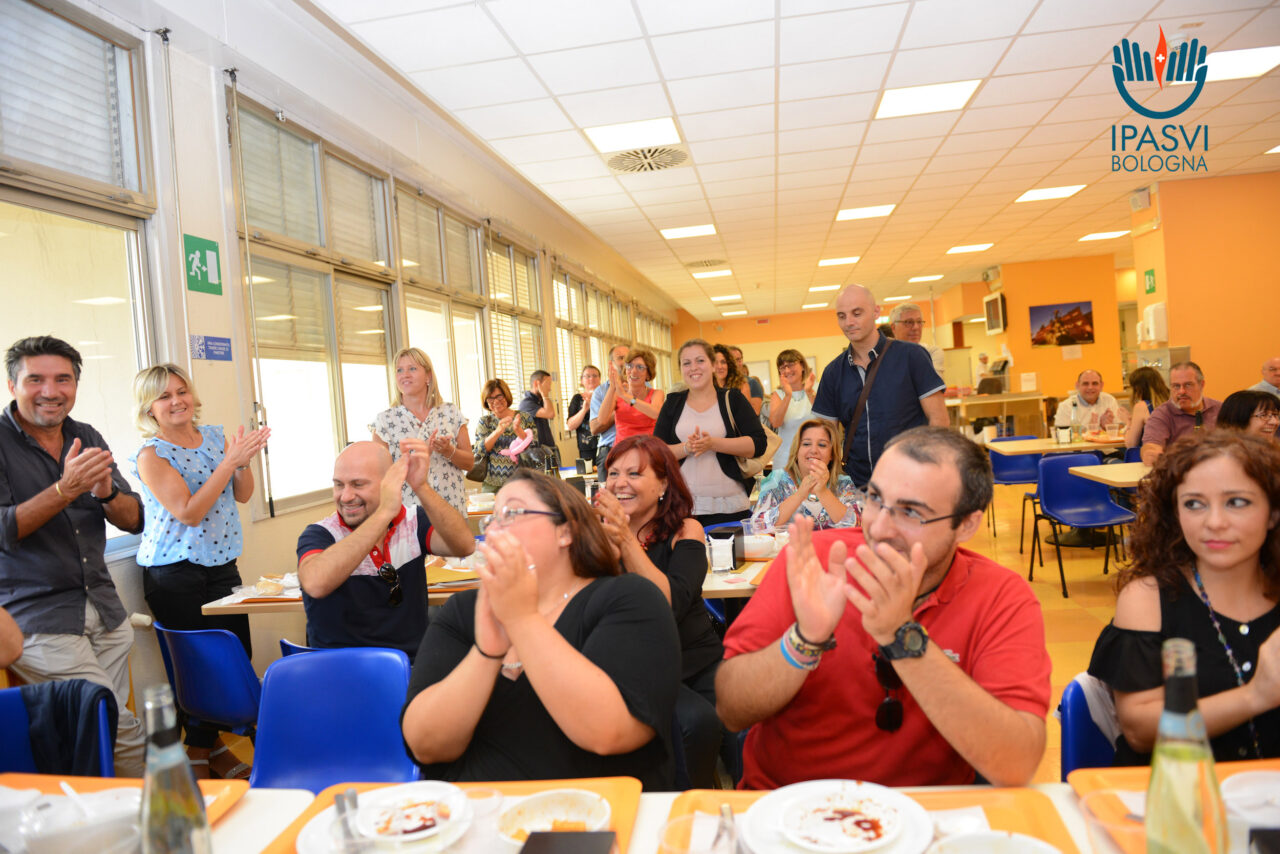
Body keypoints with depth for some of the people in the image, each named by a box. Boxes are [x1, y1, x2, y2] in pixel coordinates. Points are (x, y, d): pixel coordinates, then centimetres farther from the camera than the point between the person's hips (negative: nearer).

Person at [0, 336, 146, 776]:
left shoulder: (87, 438, 10)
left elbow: (134, 521, 7)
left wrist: (105, 493, -13)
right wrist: (66, 488, -25)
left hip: (104, 611, 5)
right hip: (37, 618, -5)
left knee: (104, 730, 9)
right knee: (126, 733, -9)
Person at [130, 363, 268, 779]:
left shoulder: (214, 436, 7)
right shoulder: (152, 455, -10)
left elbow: (242, 495, 7)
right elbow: (188, 512, -19)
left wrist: (244, 460, -12)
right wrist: (229, 461, -22)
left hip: (222, 563, 6)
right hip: (174, 572, -6)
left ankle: (210, 741, 24)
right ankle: (200, 751, 20)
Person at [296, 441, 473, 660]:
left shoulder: (413, 521, 2)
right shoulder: (319, 535, -6)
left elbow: (465, 546, -16)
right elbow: (315, 584, -29)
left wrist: (421, 487, -27)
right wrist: (384, 513, -29)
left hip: (413, 662, 2)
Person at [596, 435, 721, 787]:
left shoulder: (685, 531, 0)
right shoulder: (599, 533, 0)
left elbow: (672, 604, -18)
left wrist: (627, 540, -27)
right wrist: (609, 545, -26)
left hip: (700, 659, 2)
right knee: (699, 722, -28)